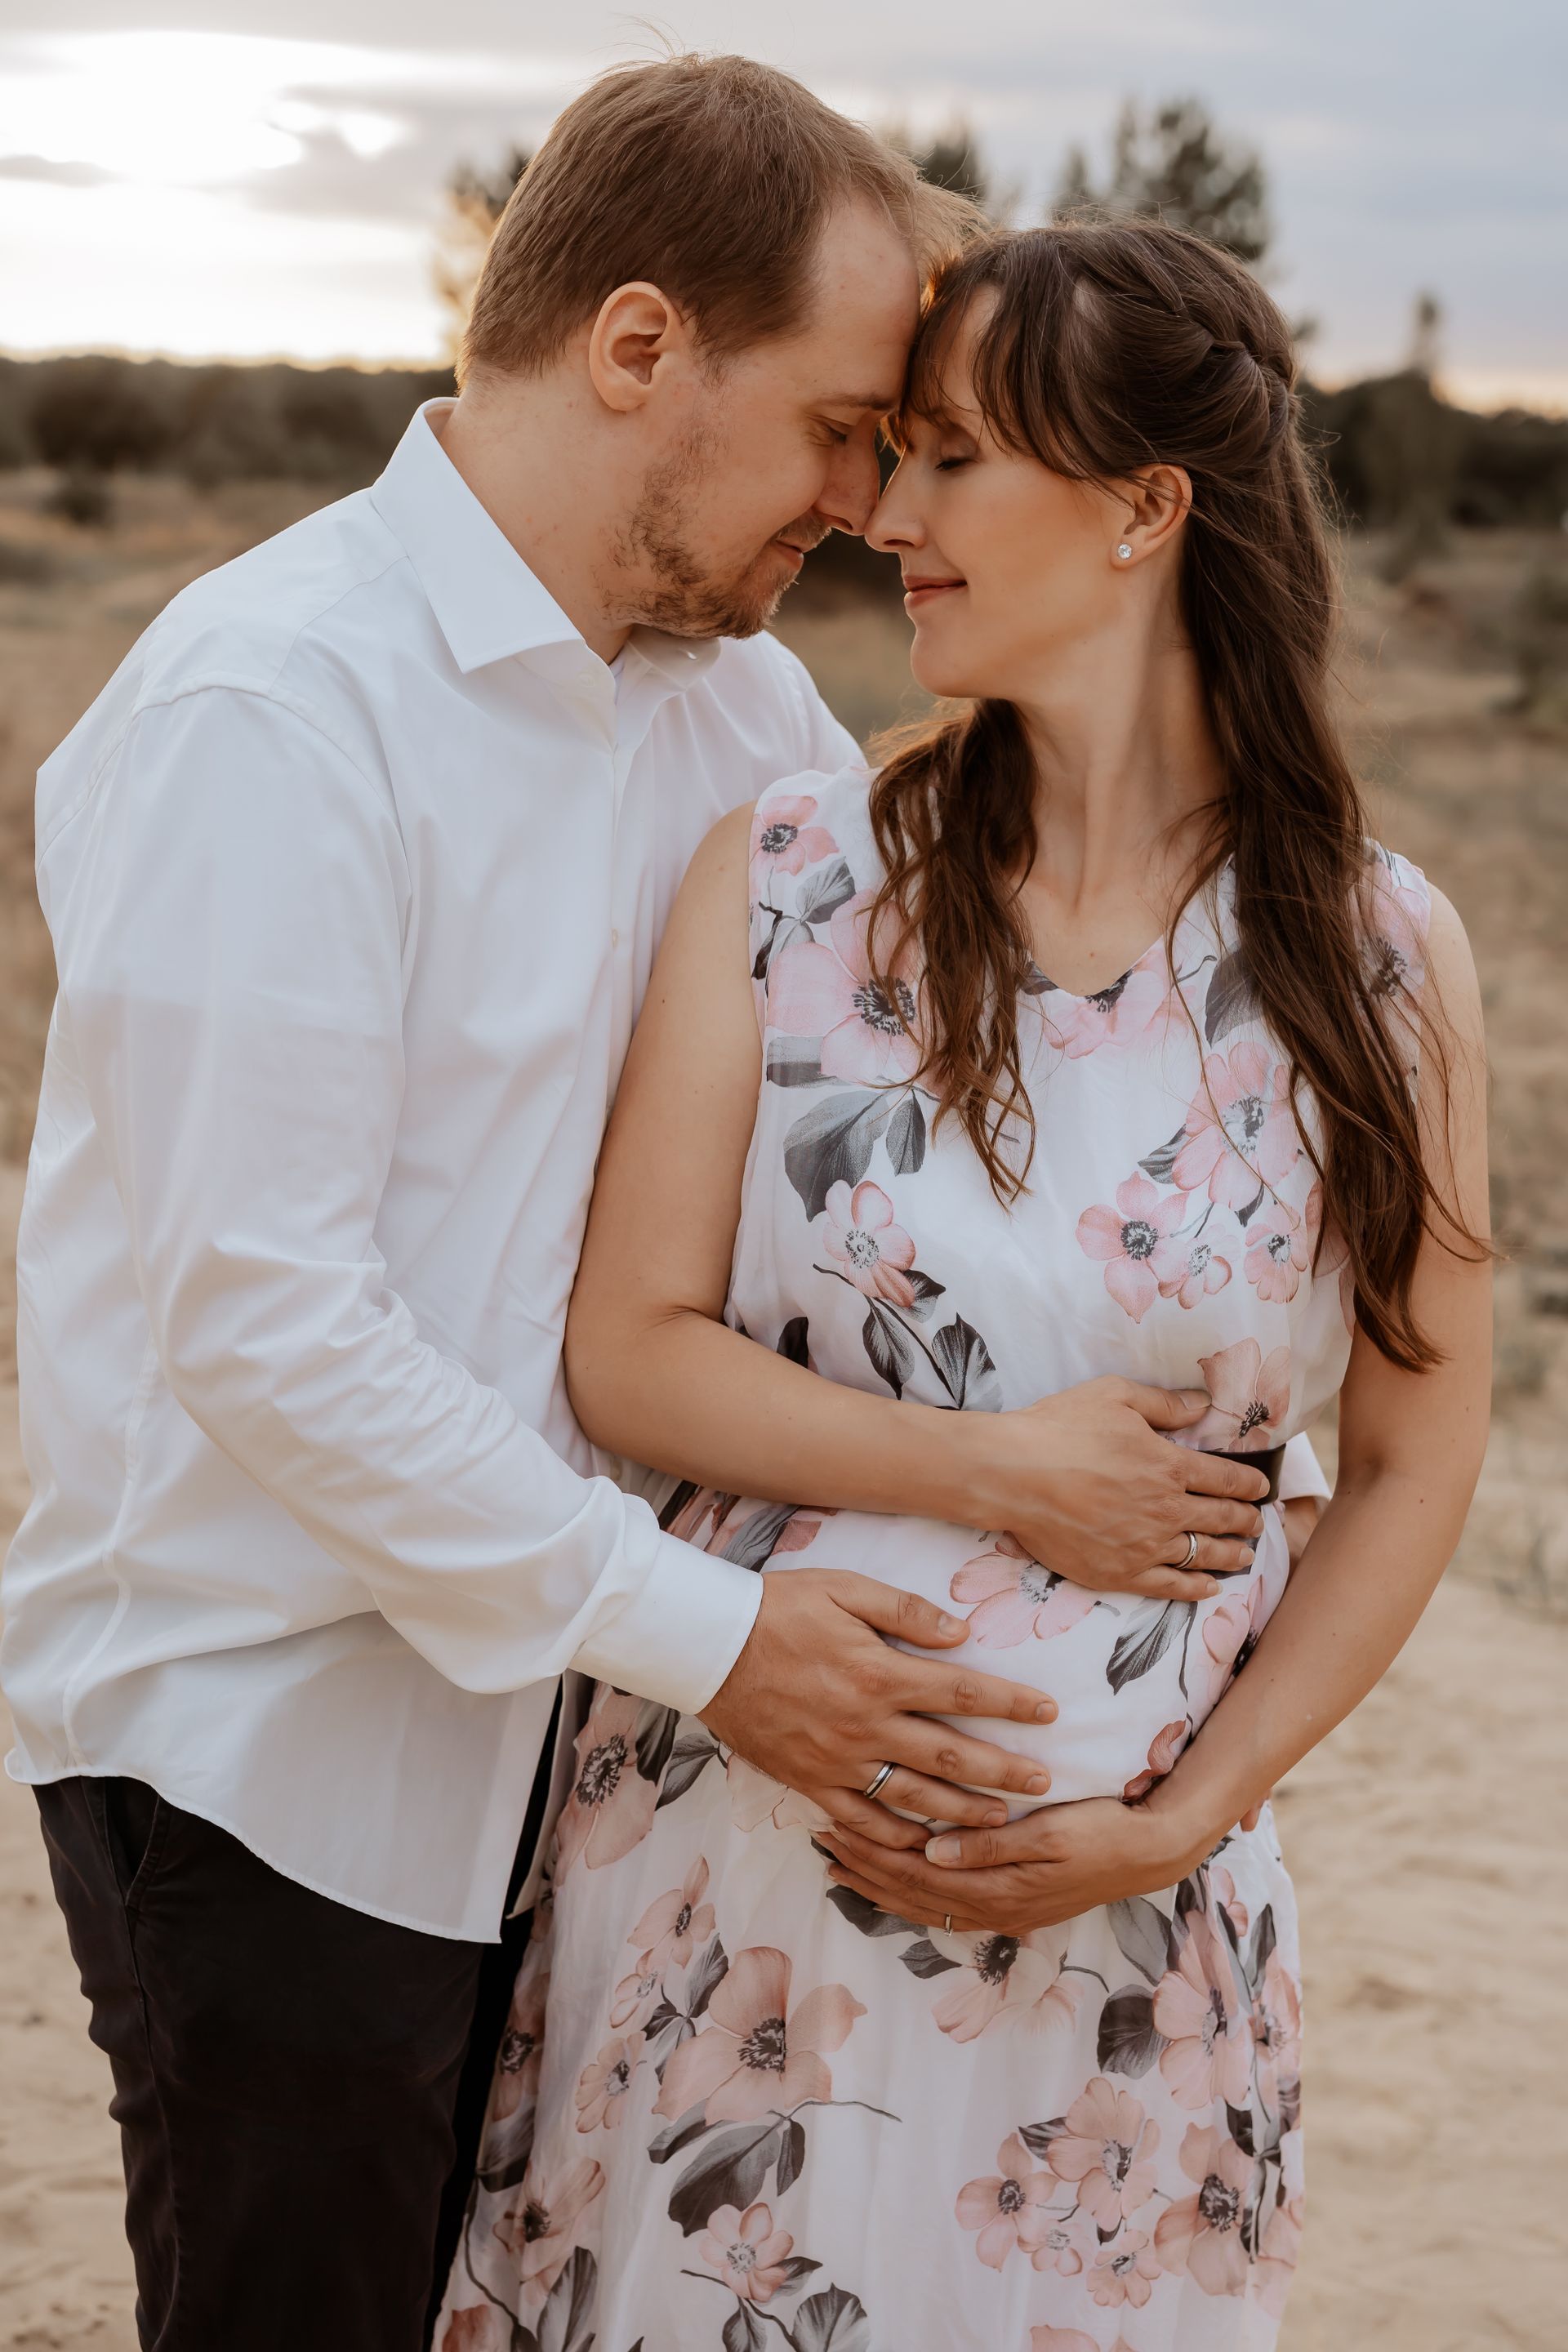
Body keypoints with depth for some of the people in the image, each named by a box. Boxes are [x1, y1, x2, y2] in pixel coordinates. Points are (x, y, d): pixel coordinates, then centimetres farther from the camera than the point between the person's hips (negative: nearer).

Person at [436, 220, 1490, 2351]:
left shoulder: (1381, 957, -4)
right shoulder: (793, 879, -3)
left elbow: (1412, 1470, 1)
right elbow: (629, 1356, -3)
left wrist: (1177, 1820, -7)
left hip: (1127, 1917, 0)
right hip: (746, 1847, 1)